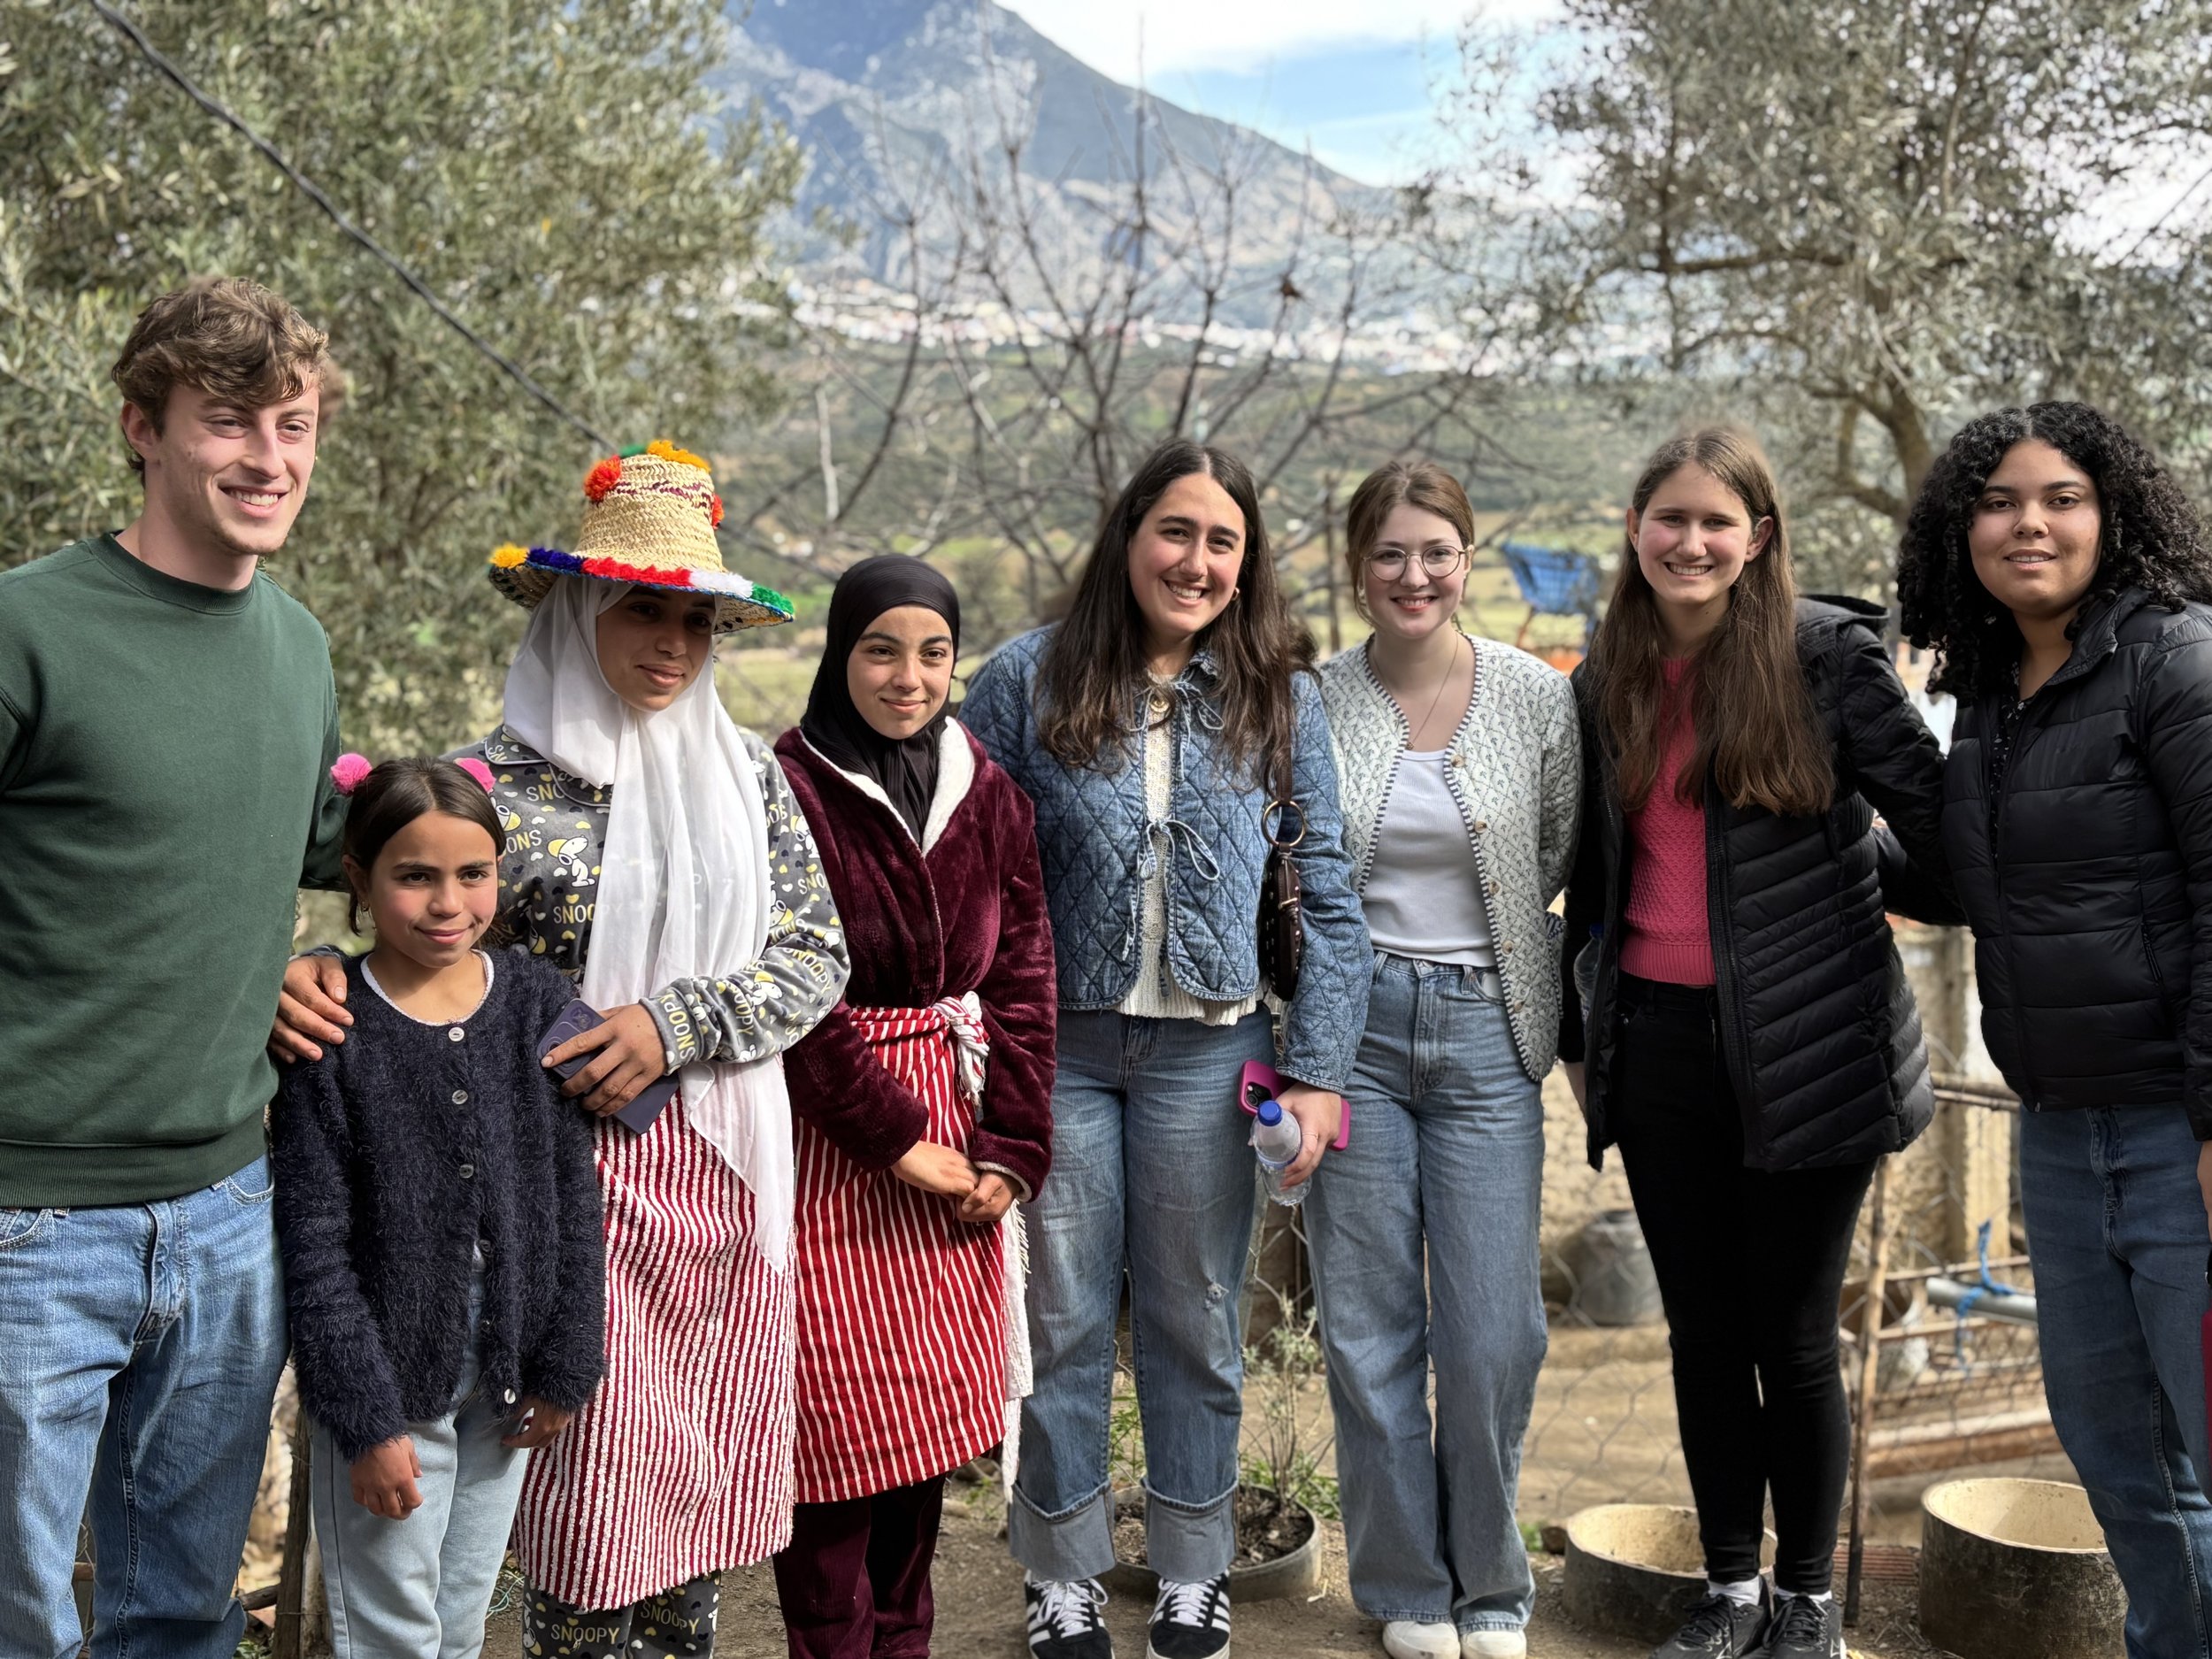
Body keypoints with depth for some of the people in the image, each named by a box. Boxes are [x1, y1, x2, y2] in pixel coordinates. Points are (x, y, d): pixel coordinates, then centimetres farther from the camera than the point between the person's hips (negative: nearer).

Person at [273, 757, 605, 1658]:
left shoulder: (537, 1001, -1)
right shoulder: (330, 1028, -12)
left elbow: (574, 1201, 4)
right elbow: (314, 1246, -12)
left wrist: (566, 1365, 3)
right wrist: (366, 1417, -14)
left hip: (505, 1378, 4)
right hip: (391, 1376, -3)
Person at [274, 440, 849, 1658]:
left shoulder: (744, 772, 7)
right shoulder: (502, 782, -4)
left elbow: (816, 955, 4)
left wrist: (678, 1024, -11)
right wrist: (308, 974, -25)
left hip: (727, 1166, 4)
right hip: (580, 1168, -4)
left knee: (707, 1465, 12)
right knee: (595, 1469, -2)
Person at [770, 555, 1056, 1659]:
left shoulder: (988, 796, 8)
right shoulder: (787, 789, -10)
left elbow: (1021, 981, 6)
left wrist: (1009, 1151, -3)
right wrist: (897, 1139, -14)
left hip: (955, 1137, 5)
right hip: (827, 1137, -5)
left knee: (926, 1413, 12)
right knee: (842, 1422, -1)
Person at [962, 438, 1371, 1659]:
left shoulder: (1279, 699, 2)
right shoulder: (1027, 680, -3)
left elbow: (1325, 896, 2)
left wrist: (1317, 1070, -4)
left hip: (1206, 1053, 1)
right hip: (1055, 1045, -1)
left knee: (1195, 1321, 12)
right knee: (1063, 1322, 9)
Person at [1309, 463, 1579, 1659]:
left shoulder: (1539, 698, -2)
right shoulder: (1313, 700, -1)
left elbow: (1570, 863, 8)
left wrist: (1575, 1027, 4)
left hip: (1485, 1030, 0)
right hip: (1352, 1027, 1)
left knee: (1494, 1338, 0)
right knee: (1369, 1328, 6)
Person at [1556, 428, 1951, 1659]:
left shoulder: (1827, 655, -7)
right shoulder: (1609, 681, 9)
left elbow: (1936, 821, -3)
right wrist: (1575, 1036, 15)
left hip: (1803, 1049, -4)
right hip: (1658, 1040, 4)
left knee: (1793, 1338, 5)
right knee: (1703, 1330, 12)